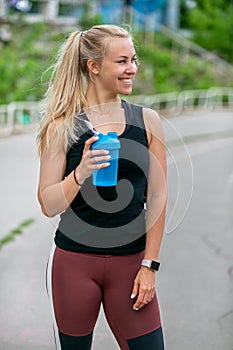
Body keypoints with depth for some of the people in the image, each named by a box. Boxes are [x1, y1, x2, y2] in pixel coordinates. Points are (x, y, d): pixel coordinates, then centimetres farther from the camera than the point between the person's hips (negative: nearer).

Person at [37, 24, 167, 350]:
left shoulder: (147, 121, 2)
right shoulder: (62, 126, -4)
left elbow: (157, 197, 2)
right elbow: (49, 206, -6)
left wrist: (150, 265, -2)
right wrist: (80, 173, -24)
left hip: (130, 263, 2)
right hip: (73, 262, -1)